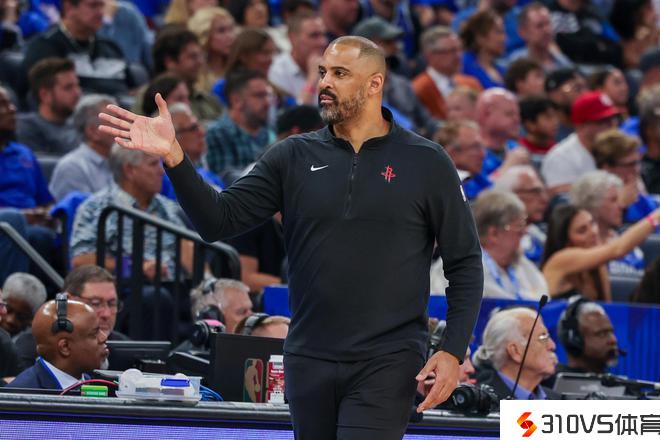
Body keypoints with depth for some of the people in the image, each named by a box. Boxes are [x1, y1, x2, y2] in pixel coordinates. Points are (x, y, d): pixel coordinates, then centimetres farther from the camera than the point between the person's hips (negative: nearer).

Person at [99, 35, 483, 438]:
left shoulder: (426, 163, -1)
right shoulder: (294, 157, 6)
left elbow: (465, 263, 2)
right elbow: (220, 220, -1)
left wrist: (453, 352, -8)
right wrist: (173, 156, -16)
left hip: (385, 362, -4)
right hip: (309, 360, 4)